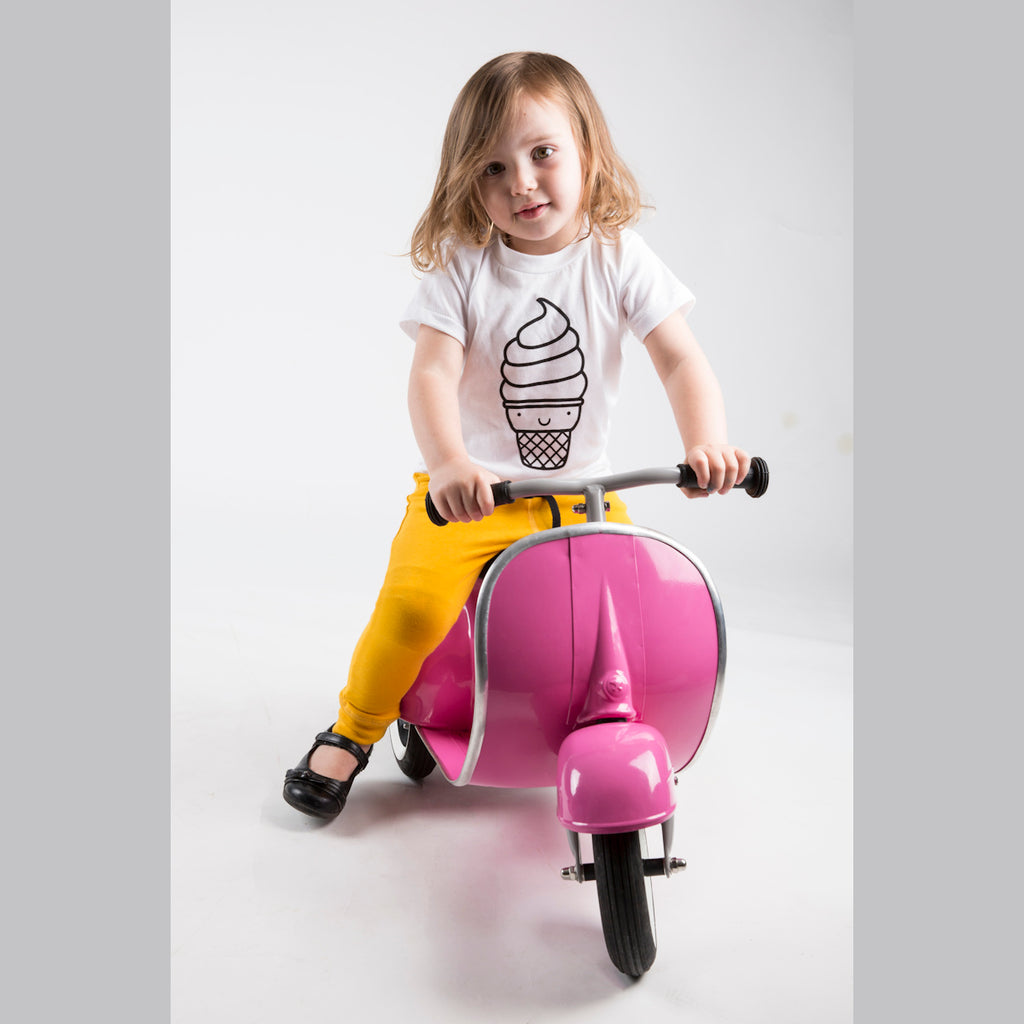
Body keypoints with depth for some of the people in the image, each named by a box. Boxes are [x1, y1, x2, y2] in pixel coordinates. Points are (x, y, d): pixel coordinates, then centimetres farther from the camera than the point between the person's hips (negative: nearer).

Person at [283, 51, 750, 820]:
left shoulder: (618, 257, -3)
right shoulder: (461, 264, -7)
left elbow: (681, 359, -9)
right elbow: (432, 372, -18)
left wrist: (707, 443, -29)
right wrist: (448, 462, -38)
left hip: (582, 492, 2)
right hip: (474, 490, -2)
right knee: (417, 599, -23)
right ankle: (354, 731, 6)